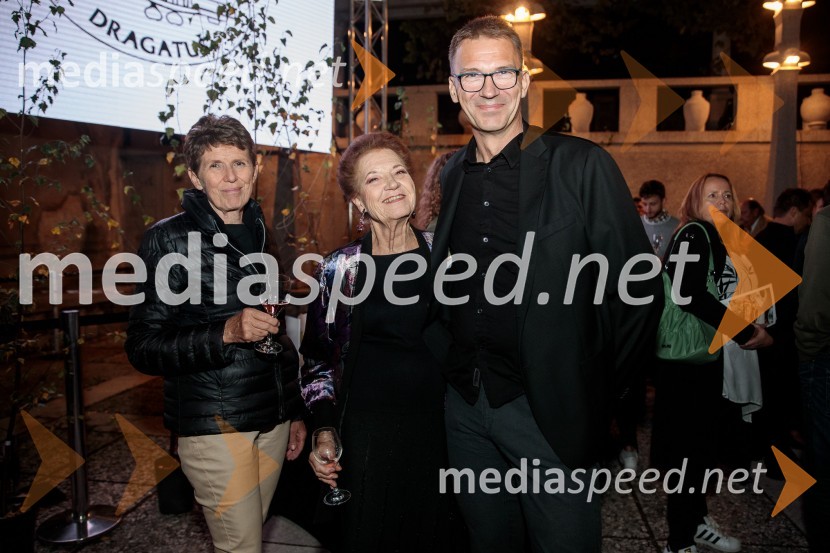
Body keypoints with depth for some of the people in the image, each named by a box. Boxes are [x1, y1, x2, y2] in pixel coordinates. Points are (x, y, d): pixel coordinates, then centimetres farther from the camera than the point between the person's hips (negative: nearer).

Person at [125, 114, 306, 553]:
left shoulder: (257, 234, 10)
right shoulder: (170, 238, -8)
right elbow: (143, 348, -11)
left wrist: (294, 411, 17)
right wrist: (225, 333, -26)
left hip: (272, 419, 6)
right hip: (216, 425, -5)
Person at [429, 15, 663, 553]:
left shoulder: (581, 165, -8)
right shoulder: (451, 175, 7)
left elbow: (639, 290, -8)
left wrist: (592, 398, -6)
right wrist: (452, 364, 9)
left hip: (546, 409, -4)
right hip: (465, 405, 5)